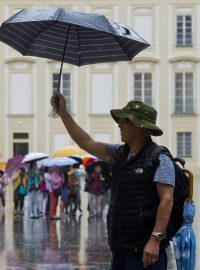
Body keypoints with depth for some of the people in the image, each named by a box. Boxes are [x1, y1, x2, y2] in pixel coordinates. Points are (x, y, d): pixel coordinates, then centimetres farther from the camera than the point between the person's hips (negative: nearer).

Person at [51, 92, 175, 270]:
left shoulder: (159, 159, -10)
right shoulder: (119, 153, 13)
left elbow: (167, 200, -16)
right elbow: (86, 143, 17)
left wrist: (155, 239, -24)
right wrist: (63, 112, 13)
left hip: (145, 249, -8)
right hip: (121, 249, 8)